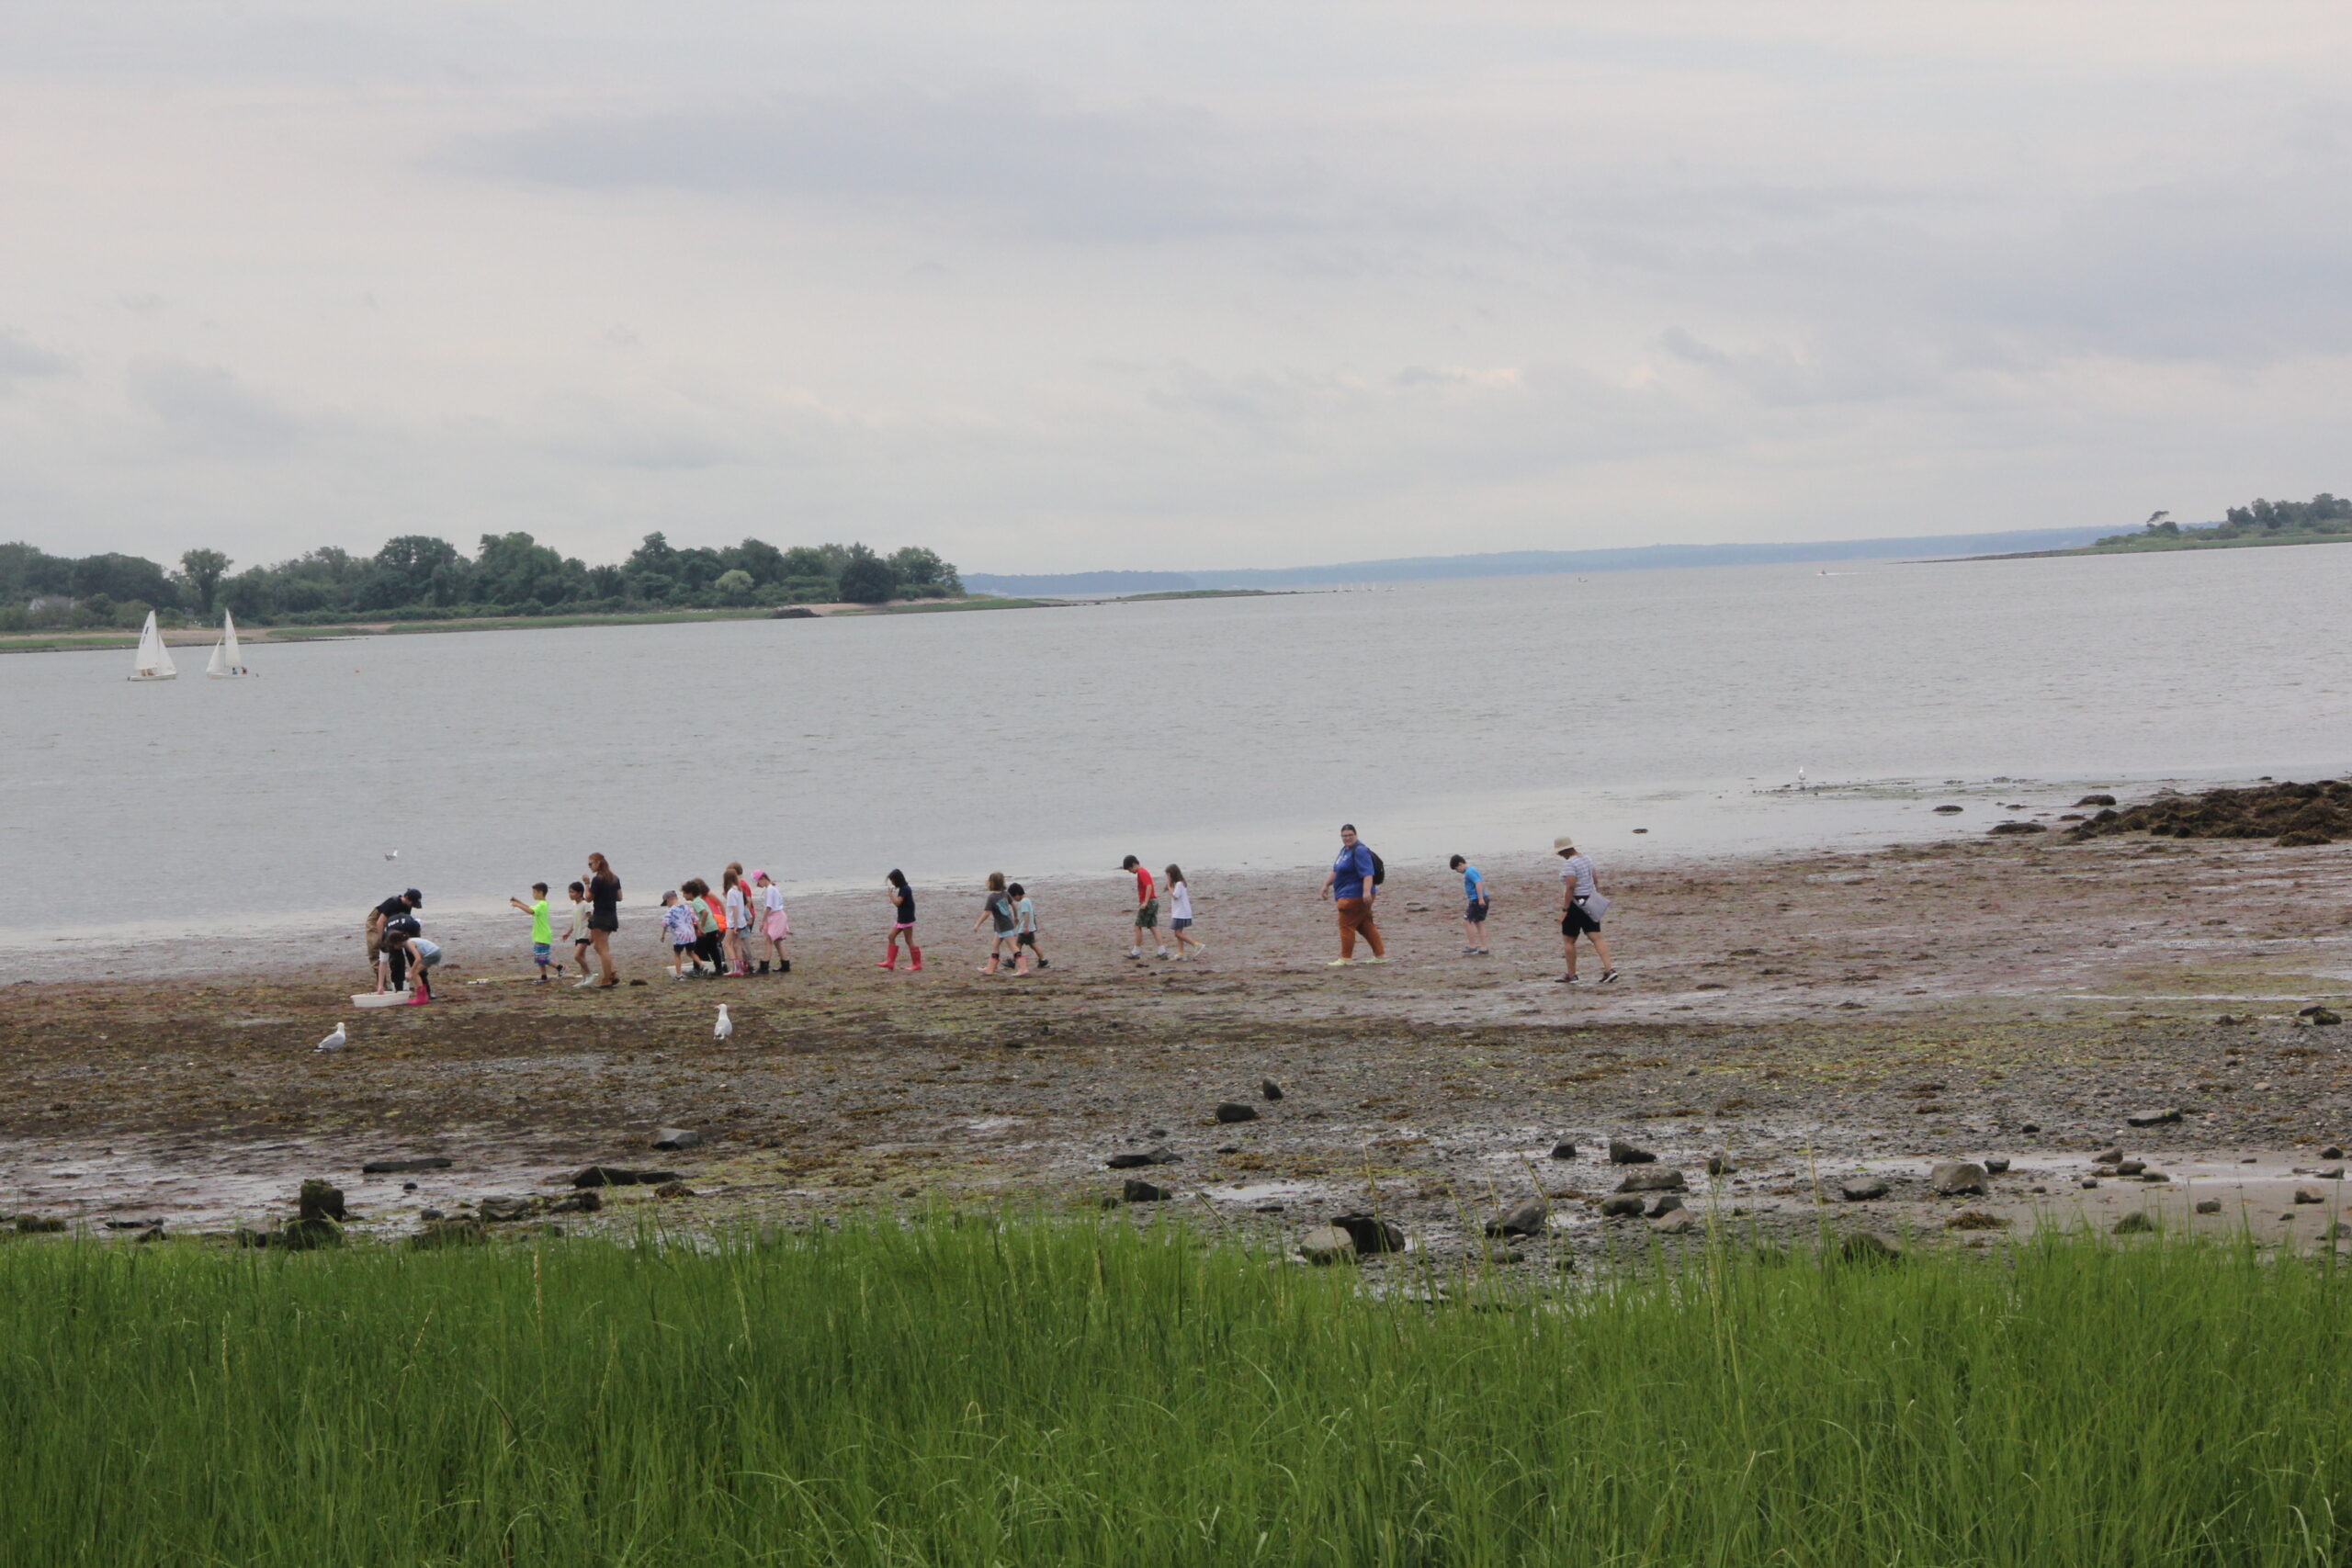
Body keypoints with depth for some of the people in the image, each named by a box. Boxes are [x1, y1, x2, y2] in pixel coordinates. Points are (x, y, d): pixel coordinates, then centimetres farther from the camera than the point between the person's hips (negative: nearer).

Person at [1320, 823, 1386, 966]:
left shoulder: (1360, 851, -15)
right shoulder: (1345, 850, 17)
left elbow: (1368, 873, -24)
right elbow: (1336, 872, 29)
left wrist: (1367, 891, -34)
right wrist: (1326, 884, 23)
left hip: (1355, 896, -10)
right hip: (1348, 894, 10)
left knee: (1346, 925, -8)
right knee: (1365, 926, 12)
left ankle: (1346, 958, -3)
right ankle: (1380, 954, 16)